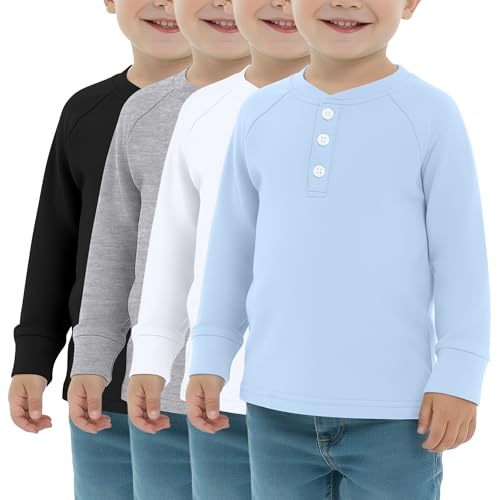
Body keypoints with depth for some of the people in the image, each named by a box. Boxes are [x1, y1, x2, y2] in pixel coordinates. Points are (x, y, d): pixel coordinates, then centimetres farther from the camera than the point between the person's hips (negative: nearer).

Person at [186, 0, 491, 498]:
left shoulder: (431, 114, -6)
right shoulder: (260, 114, 6)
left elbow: (460, 256, -4)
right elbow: (231, 246, 14)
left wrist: (459, 375, -7)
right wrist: (210, 357, 12)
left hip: (392, 407, -4)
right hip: (277, 403, 4)